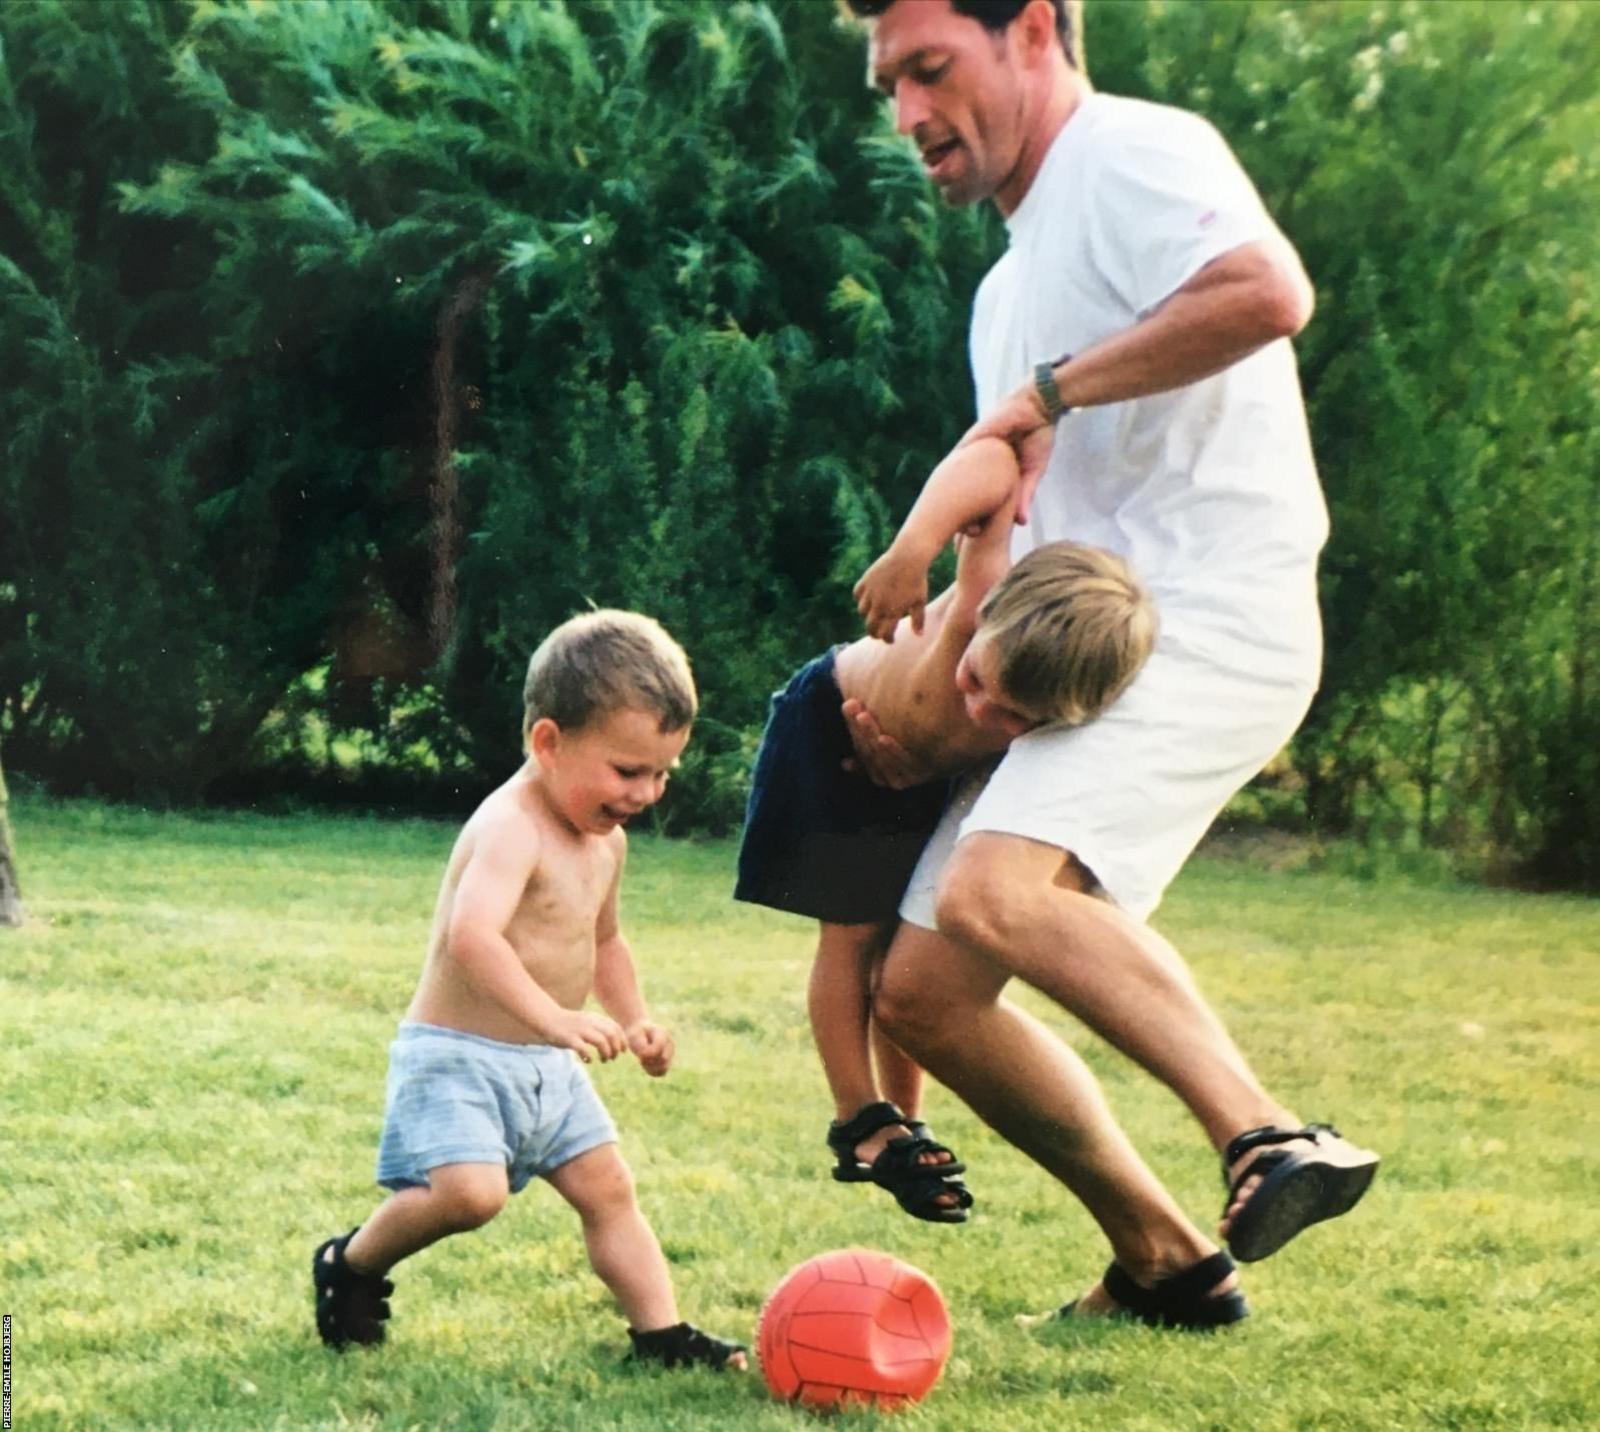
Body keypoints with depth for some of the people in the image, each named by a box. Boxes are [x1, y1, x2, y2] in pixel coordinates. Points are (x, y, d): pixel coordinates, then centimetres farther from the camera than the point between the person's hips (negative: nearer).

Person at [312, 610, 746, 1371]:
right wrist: (554, 1017, -50)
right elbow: (471, 935, -40)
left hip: (548, 1067, 9)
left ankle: (660, 1331, 12)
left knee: (607, 1187, 7)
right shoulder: (510, 830, -22)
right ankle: (350, 1266, 1)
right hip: (457, 1053, -9)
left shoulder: (606, 842, 8)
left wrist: (633, 1018, 16)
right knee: (469, 1189, -23)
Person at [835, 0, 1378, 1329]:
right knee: (922, 990, 6)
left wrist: (1052, 389, -16)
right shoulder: (1012, 283, 25)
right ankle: (1163, 1260, 15)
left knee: (994, 892, -33)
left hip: (1210, 624, -10)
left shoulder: (1135, 153, -5)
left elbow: (1269, 291, -26)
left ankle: (1273, 1138, -30)